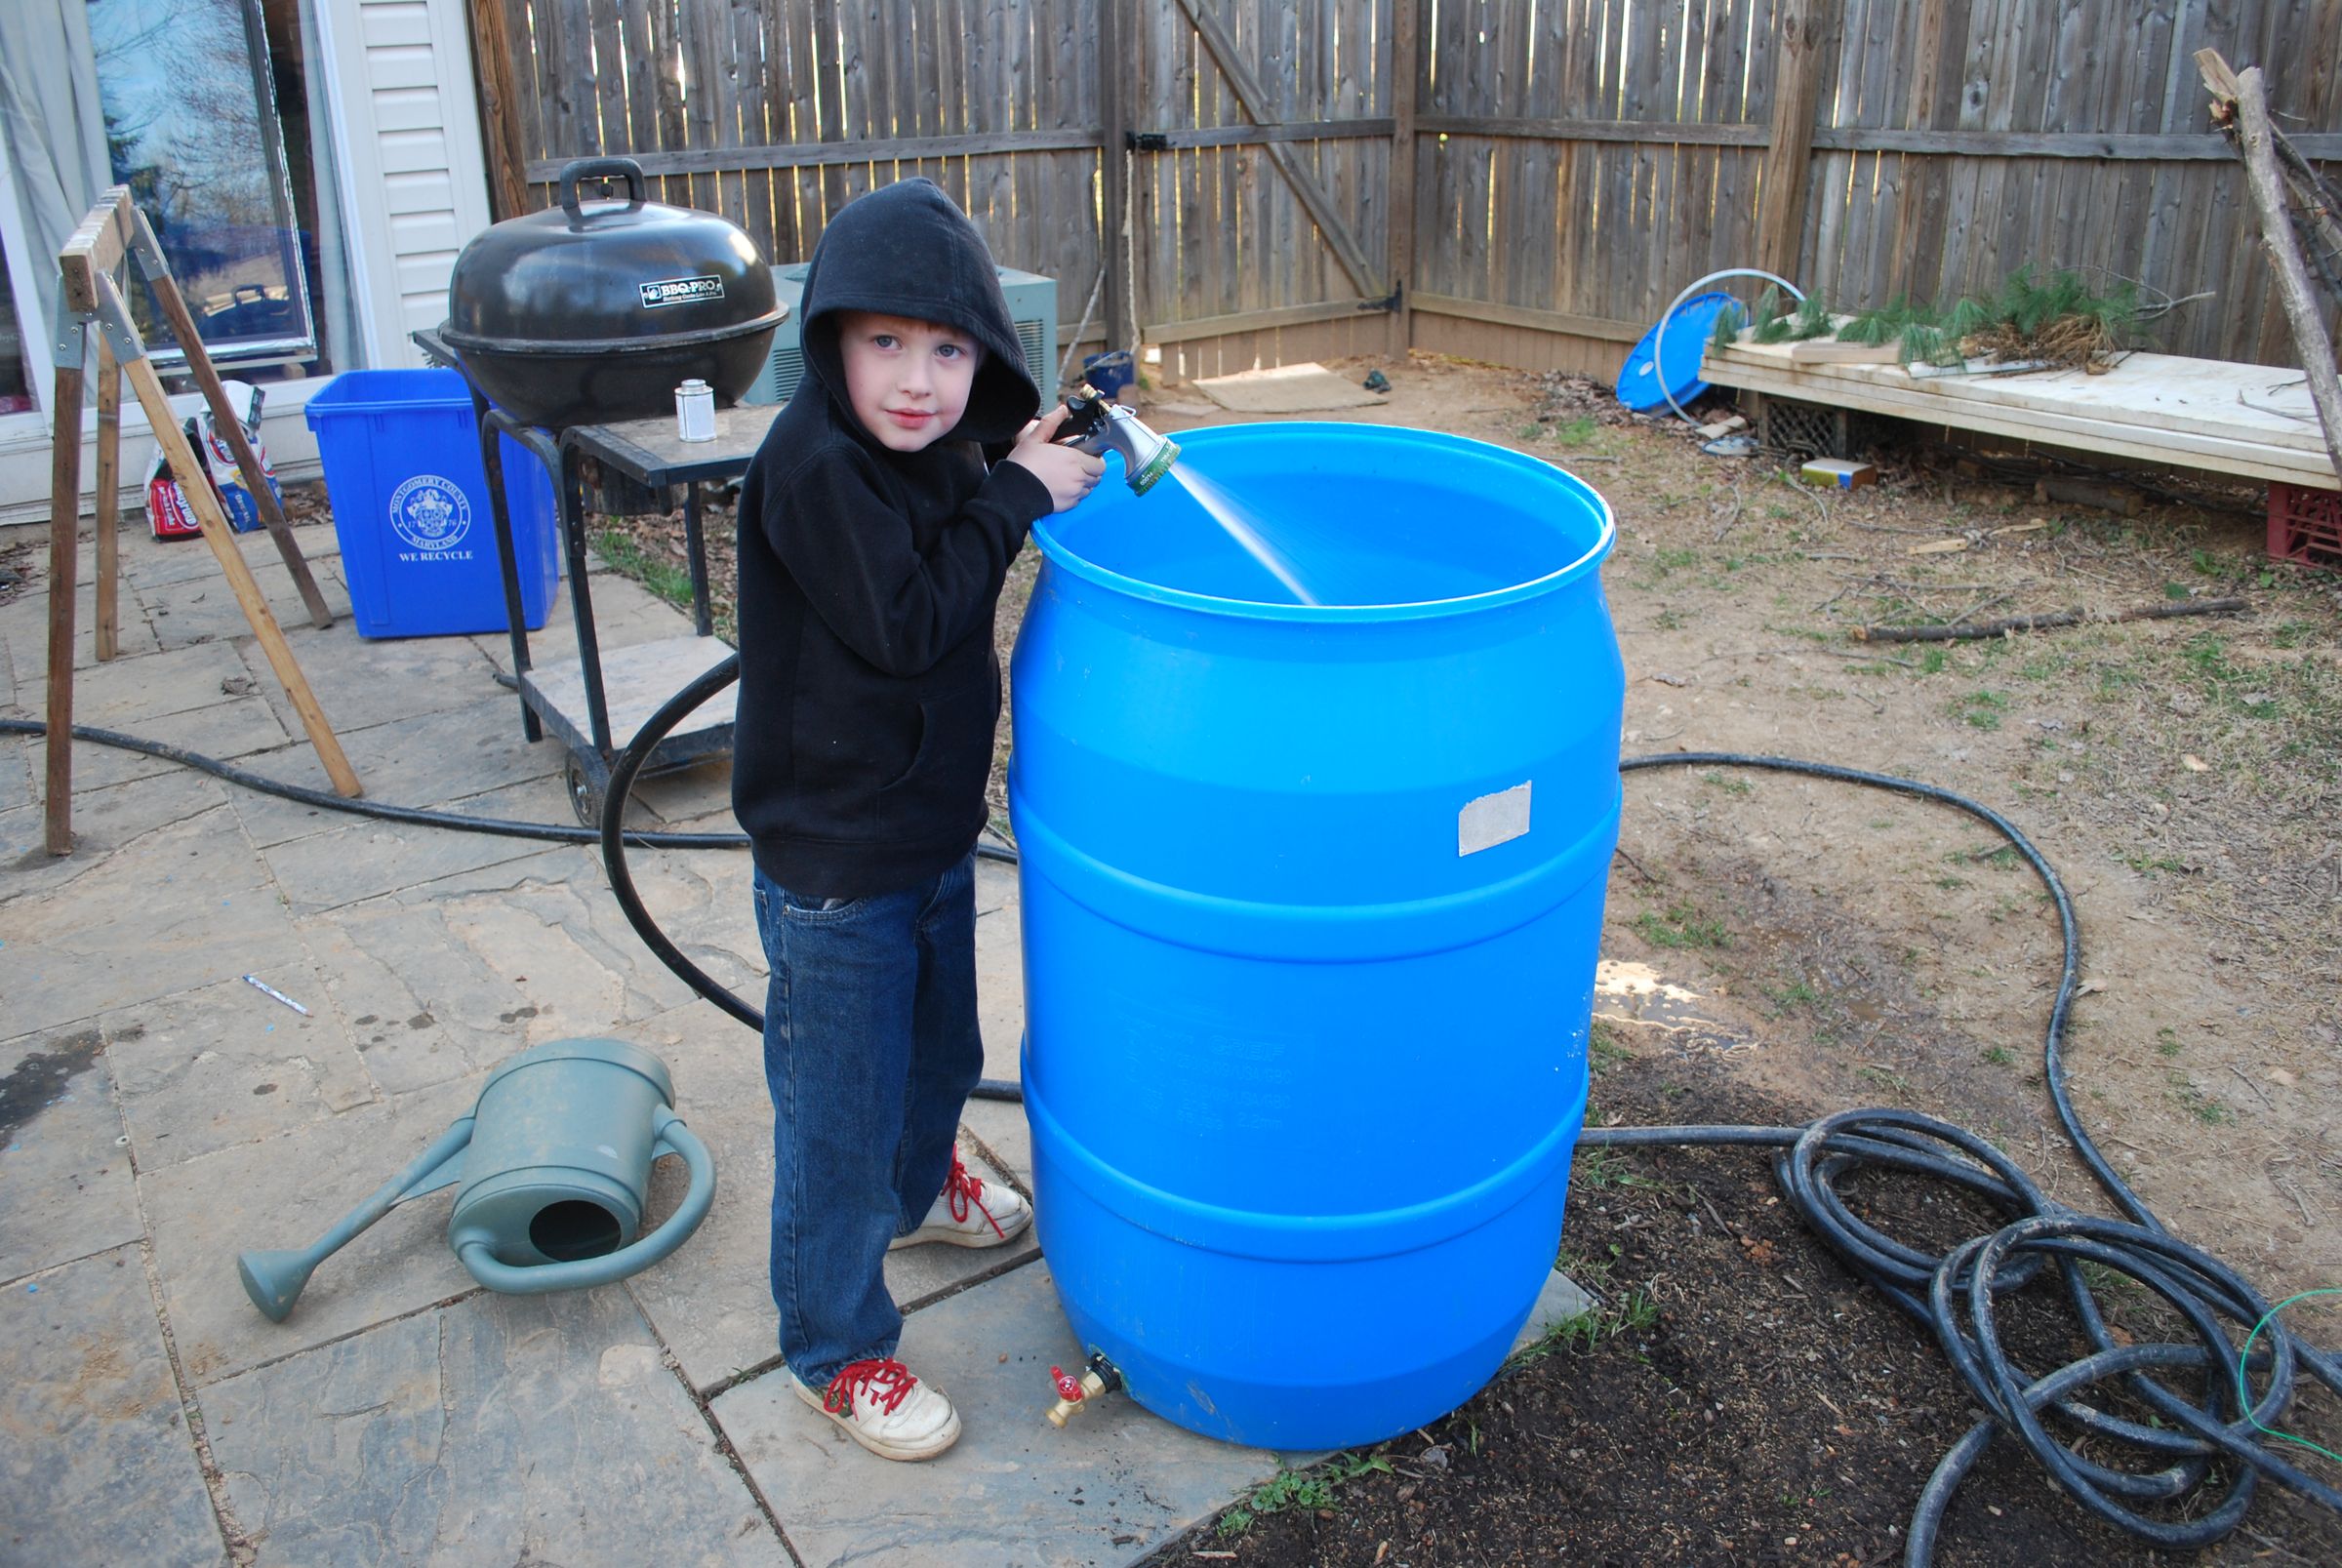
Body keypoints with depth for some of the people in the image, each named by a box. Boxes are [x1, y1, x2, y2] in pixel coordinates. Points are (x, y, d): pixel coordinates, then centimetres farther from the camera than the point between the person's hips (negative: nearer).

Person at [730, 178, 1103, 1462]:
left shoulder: (938, 448, 2)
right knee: (838, 1112, 6)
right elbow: (905, 624, -27)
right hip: (835, 862, -8)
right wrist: (1017, 496, -23)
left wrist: (1032, 470, 0)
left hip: (935, 826, 9)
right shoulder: (812, 463, -24)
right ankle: (835, 1353, 25)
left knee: (941, 1044, 29)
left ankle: (917, 1186, 58)